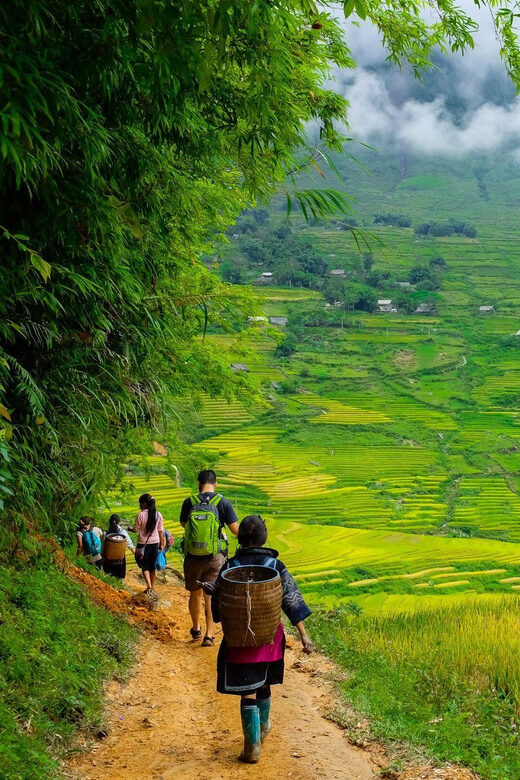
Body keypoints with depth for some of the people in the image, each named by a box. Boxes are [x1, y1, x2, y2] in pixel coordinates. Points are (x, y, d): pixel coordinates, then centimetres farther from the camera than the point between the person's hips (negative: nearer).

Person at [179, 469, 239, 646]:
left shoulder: (189, 502, -5)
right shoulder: (223, 503, -8)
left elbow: (183, 524, 13)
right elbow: (235, 530, -4)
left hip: (193, 557, 1)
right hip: (215, 557, -1)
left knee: (195, 594, 18)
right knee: (211, 596, 6)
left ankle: (196, 629, 36)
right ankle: (209, 634, 2)